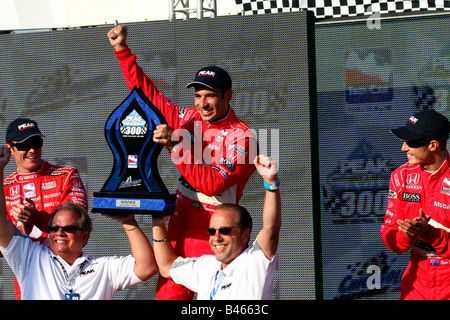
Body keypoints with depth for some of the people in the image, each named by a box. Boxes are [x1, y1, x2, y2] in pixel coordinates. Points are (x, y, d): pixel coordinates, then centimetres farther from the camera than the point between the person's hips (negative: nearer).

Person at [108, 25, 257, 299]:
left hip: (213, 232, -6)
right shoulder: (188, 119, 10)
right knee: (167, 294, 3)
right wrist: (122, 50, 13)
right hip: (179, 223, 6)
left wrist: (175, 147, -23)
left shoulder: (242, 138, -9)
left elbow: (211, 183, -20)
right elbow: (148, 92, 19)